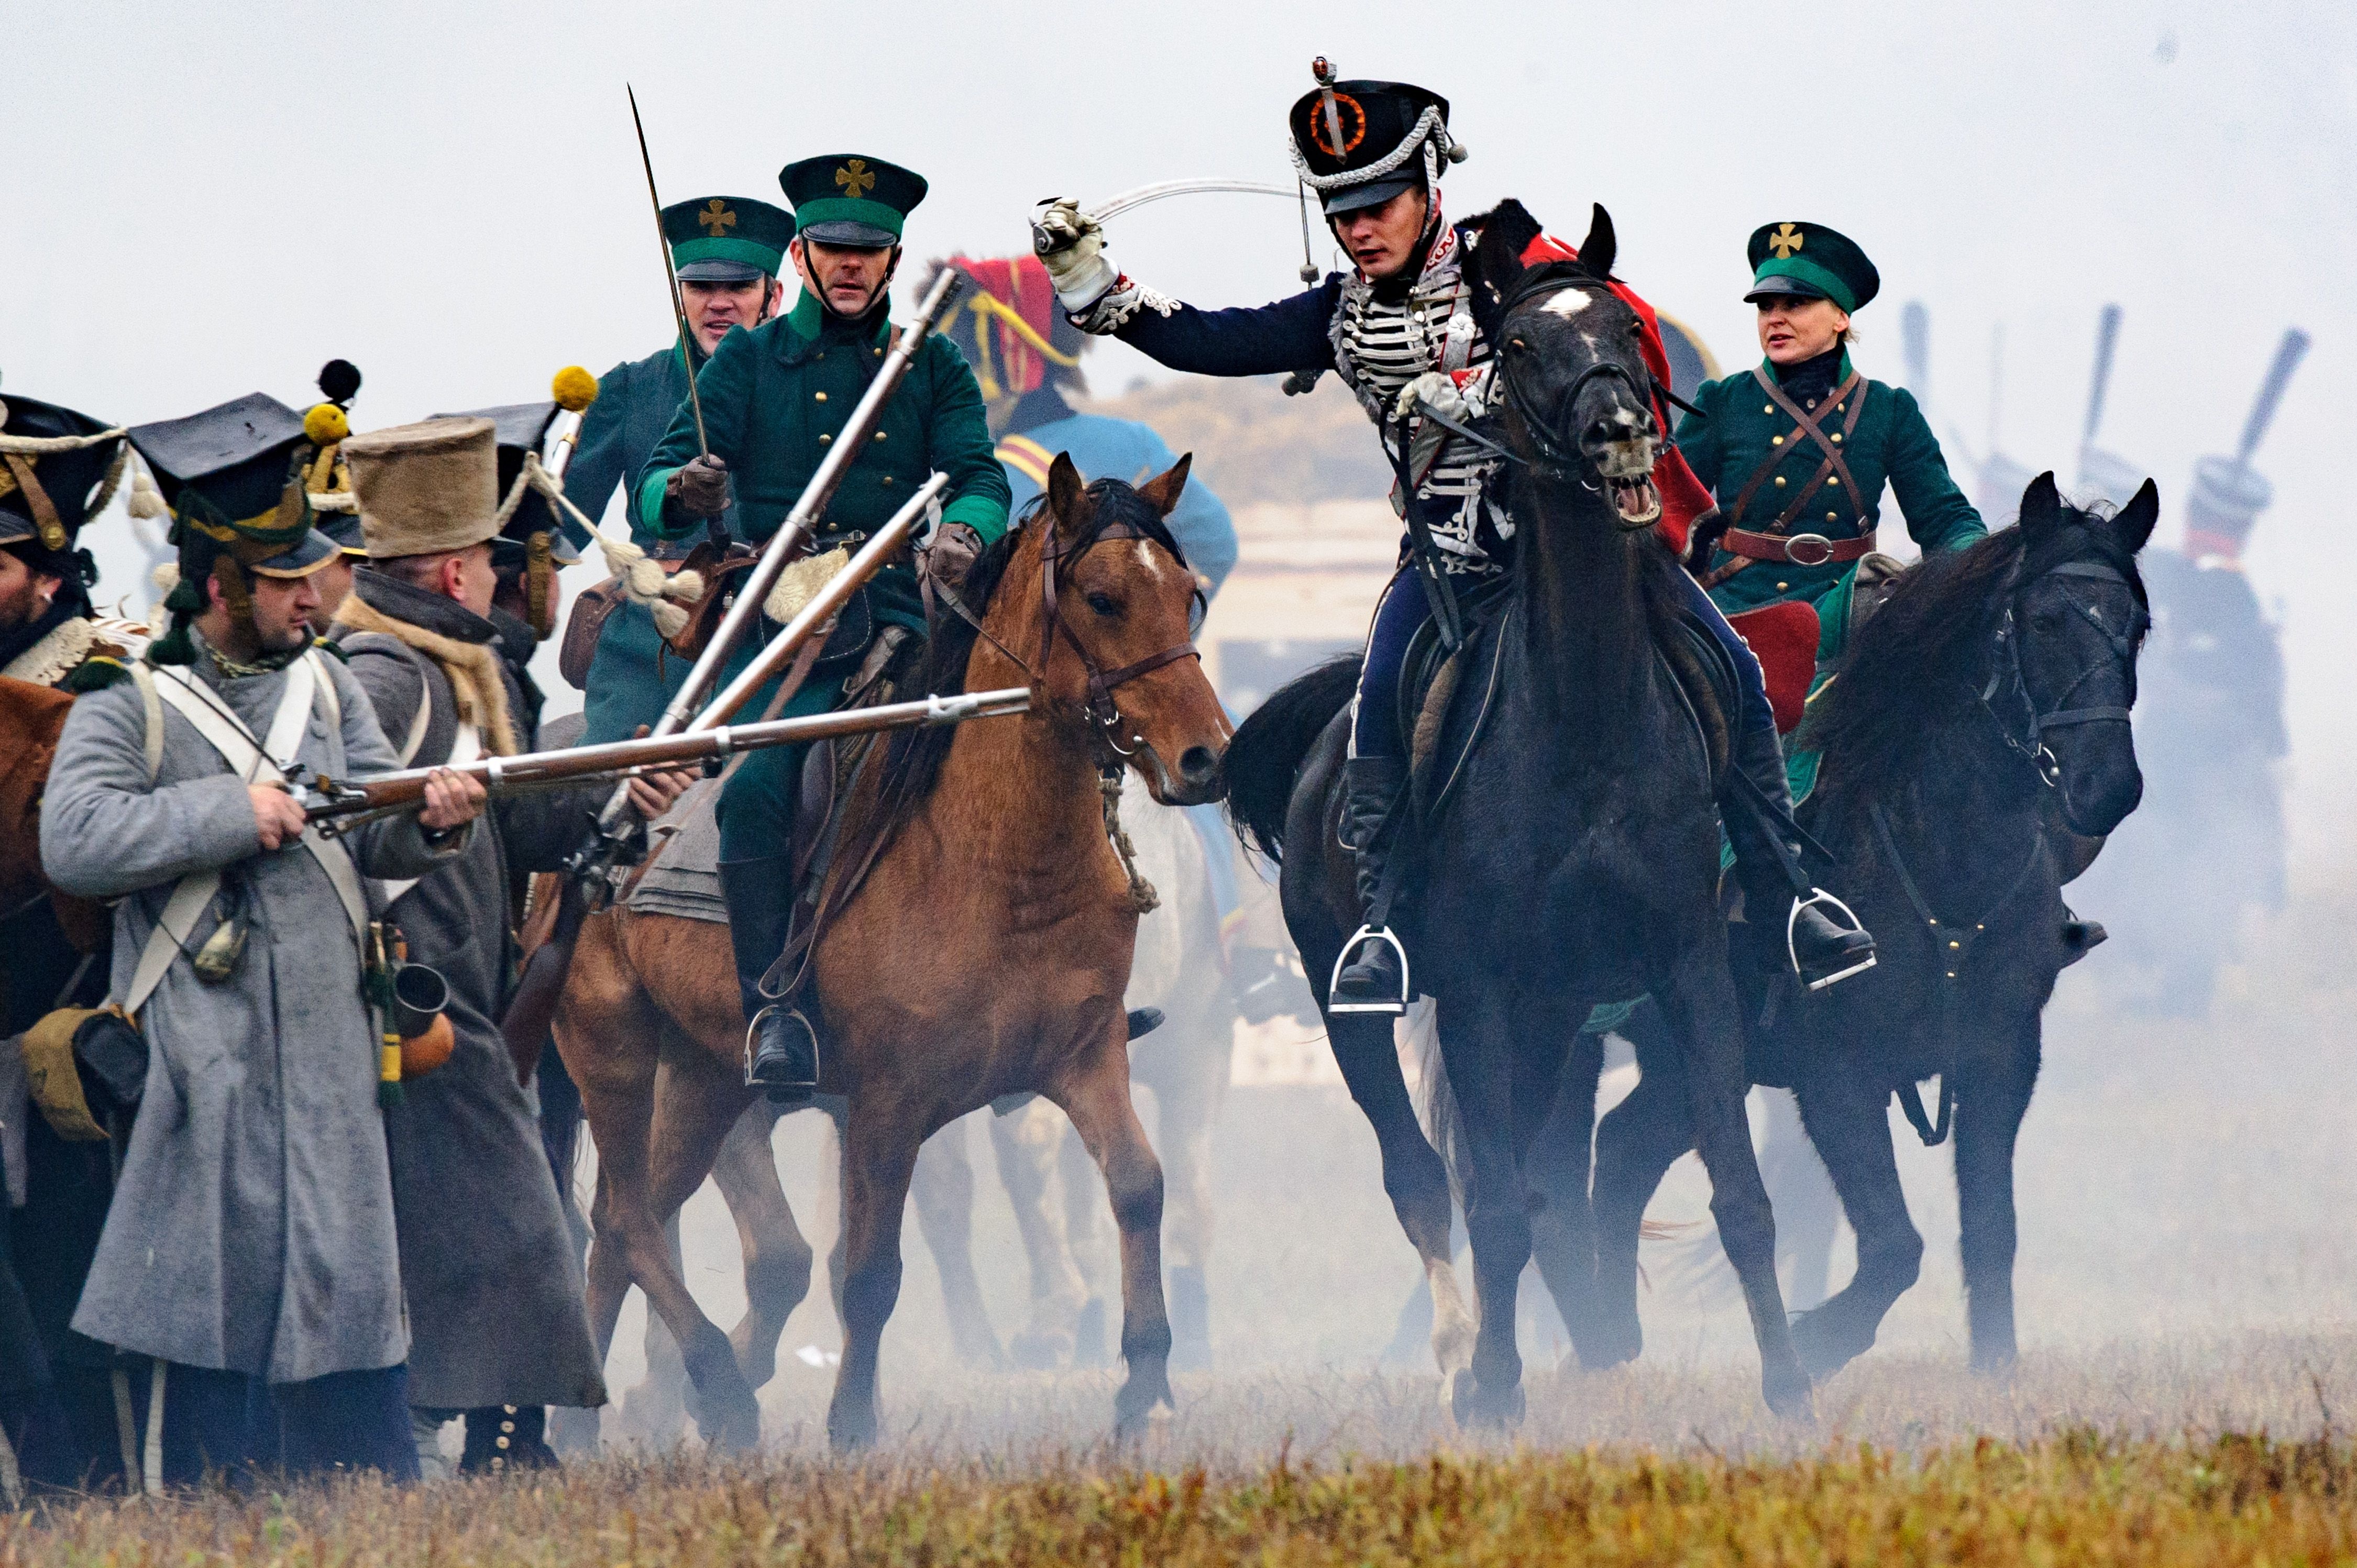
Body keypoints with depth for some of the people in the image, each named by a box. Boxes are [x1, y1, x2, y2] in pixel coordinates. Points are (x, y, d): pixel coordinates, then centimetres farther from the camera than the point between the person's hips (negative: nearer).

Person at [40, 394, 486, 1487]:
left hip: (329, 1048, 5)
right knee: (218, 1283, -3)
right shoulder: (126, 713, -2)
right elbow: (72, 843, -16)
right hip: (205, 1057, -5)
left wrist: (431, 821, -12)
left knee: (343, 1279, 5)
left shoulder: (326, 688, 14)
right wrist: (228, 814, -17)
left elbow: (374, 836, 11)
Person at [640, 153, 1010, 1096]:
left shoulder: (935, 369, 16)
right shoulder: (747, 363, 11)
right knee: (756, 782, -26)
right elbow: (655, 493, 3)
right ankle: (772, 1011, -23)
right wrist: (684, 492, -23)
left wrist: (963, 531, -23)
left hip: (892, 621, 2)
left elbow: (979, 477, 2)